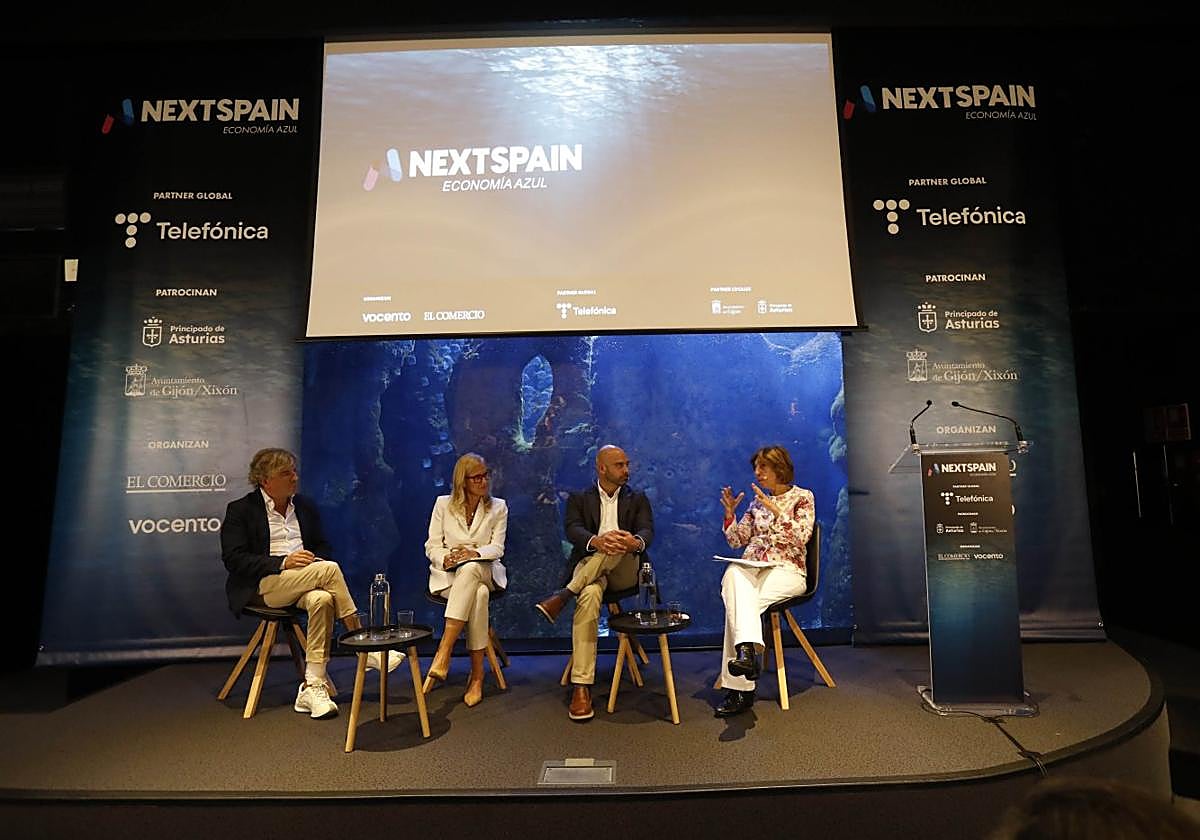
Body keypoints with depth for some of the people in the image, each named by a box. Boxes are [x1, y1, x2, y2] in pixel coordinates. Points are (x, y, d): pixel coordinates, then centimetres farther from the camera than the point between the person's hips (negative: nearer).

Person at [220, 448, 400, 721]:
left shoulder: (305, 506, 17)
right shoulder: (240, 509, 2)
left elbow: (324, 547, 20)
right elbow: (234, 559, -8)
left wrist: (316, 558, -5)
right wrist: (283, 562, -19)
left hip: (305, 582, 5)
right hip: (261, 586, -4)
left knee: (322, 599, -33)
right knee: (329, 569, -30)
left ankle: (313, 687, -31)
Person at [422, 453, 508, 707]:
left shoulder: (498, 507, 10)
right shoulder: (443, 504, 10)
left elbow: (497, 548, 1)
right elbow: (432, 546, 5)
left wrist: (474, 554, -21)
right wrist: (446, 559, -19)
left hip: (483, 572, 0)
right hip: (448, 574, 0)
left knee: (469, 569, -39)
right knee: (478, 594, -36)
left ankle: (443, 653, -40)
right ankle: (477, 674, -32)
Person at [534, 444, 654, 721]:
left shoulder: (637, 499, 16)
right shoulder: (579, 499, 12)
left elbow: (647, 530, -2)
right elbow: (573, 530, -8)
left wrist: (636, 542, -30)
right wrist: (596, 541, -33)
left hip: (625, 571, 1)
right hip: (588, 569, -1)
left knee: (619, 542, -32)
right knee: (589, 595, -36)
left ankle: (563, 596, -31)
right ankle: (581, 687, -35)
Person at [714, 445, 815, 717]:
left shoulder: (802, 497, 6)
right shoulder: (758, 501, 19)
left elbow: (800, 538, -9)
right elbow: (737, 542, 18)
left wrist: (775, 510, -15)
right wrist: (730, 513, 3)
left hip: (786, 571, -4)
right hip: (752, 568, 4)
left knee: (738, 602, -31)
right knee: (733, 575, -34)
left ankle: (738, 688, -31)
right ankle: (747, 650, -46)